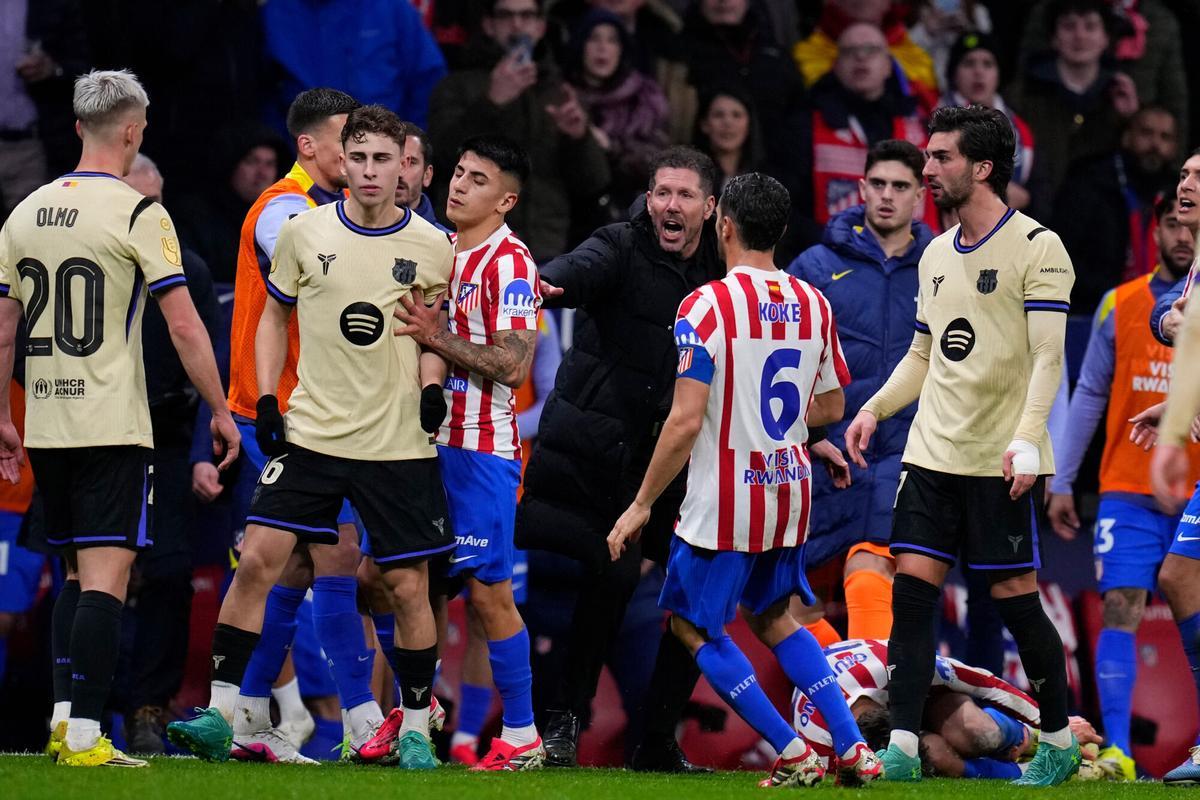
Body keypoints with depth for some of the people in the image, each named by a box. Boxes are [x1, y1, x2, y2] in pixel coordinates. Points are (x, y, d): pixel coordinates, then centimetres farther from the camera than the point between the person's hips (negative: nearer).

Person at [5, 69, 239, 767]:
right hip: (113, 425, -6)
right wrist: (222, 412, -1)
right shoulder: (138, 214, -9)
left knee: (78, 572, 17)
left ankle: (63, 717, 9)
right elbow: (185, 326, -10)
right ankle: (84, 736, -14)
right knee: (105, 576, -7)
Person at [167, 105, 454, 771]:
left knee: (408, 585, 1)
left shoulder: (429, 245, 1)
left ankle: (415, 725, 15)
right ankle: (225, 711, -3)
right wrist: (265, 401, 3)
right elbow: (274, 316, 13)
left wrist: (432, 386, -4)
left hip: (398, 442, 0)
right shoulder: (305, 232, 1)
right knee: (257, 560, -10)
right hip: (310, 433, 0)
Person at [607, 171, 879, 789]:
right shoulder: (813, 304, 3)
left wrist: (641, 505, -11)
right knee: (770, 616, 23)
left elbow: (685, 421, -20)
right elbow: (831, 407, 14)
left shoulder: (707, 305, -16)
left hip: (725, 504, -6)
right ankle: (854, 749, 12)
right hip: (790, 494, 6)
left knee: (692, 624, 11)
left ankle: (793, 753, 3)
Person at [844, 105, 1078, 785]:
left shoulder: (1037, 248, -7)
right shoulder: (936, 255, 15)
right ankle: (903, 749, -4)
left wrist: (1026, 438, -24)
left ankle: (1059, 742, 14)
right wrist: (875, 410, 9)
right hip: (933, 451, 6)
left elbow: (1047, 355, -13)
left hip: (1001, 463, -6)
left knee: (1017, 597, -2)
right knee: (912, 592, -3)